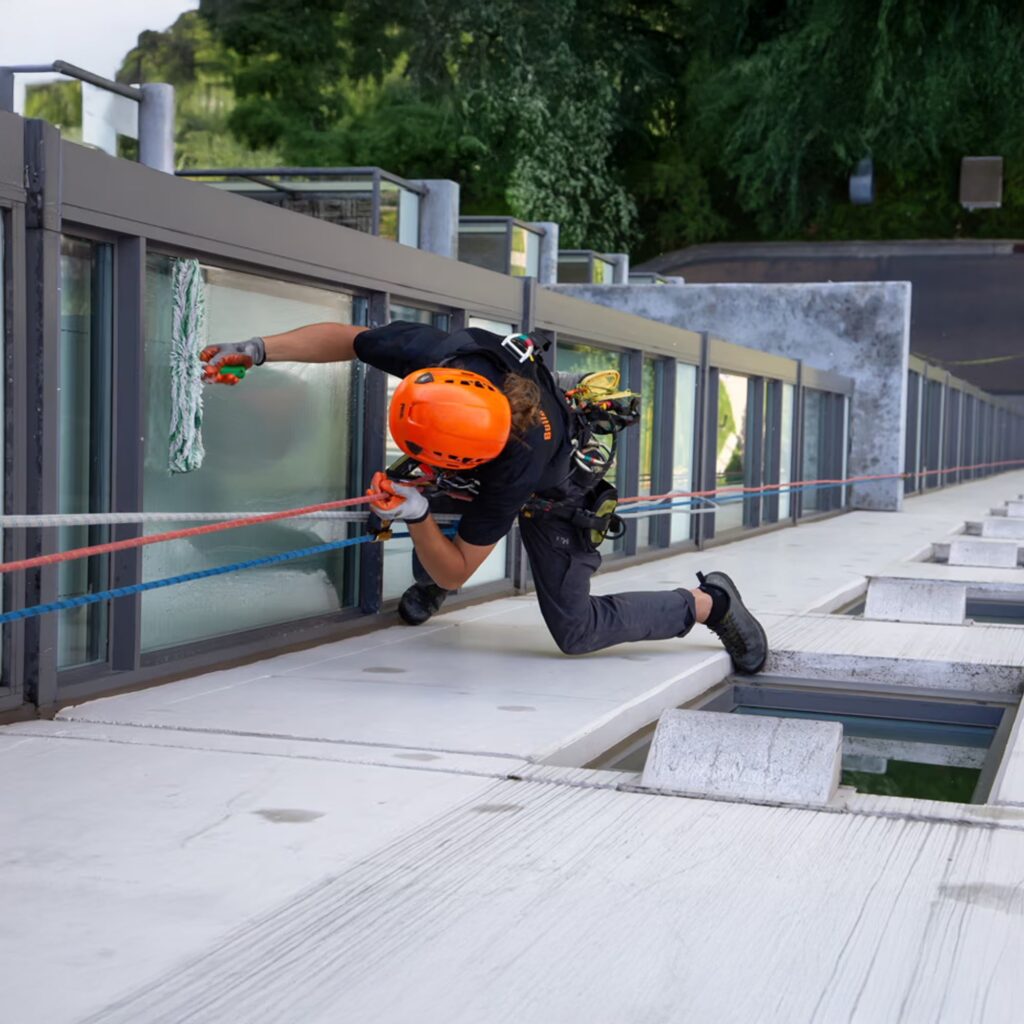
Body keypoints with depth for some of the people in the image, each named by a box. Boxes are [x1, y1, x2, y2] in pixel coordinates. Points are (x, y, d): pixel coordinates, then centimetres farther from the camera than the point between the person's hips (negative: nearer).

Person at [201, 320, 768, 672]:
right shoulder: (440, 355, -39)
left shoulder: (512, 473, -48)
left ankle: (709, 602, 14)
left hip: (554, 497, -6)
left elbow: (457, 571, -35)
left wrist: (416, 518, -51)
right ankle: (427, 584, 29)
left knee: (575, 631, -4)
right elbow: (343, 338, -21)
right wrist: (256, 349, -27)